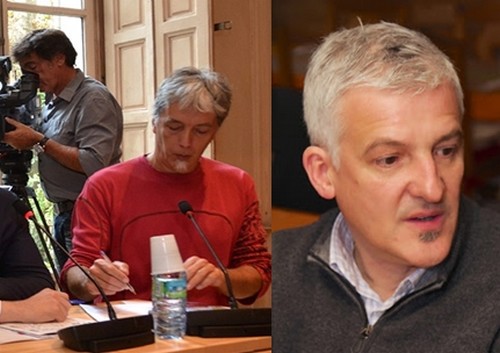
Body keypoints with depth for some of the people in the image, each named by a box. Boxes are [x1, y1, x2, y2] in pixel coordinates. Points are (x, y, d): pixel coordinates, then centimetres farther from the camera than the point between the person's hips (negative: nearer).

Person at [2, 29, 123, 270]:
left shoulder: (93, 98, -15)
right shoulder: (53, 100, 12)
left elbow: (94, 164, -25)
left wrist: (39, 141, -20)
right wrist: (23, 139, 2)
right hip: (63, 214, 9)